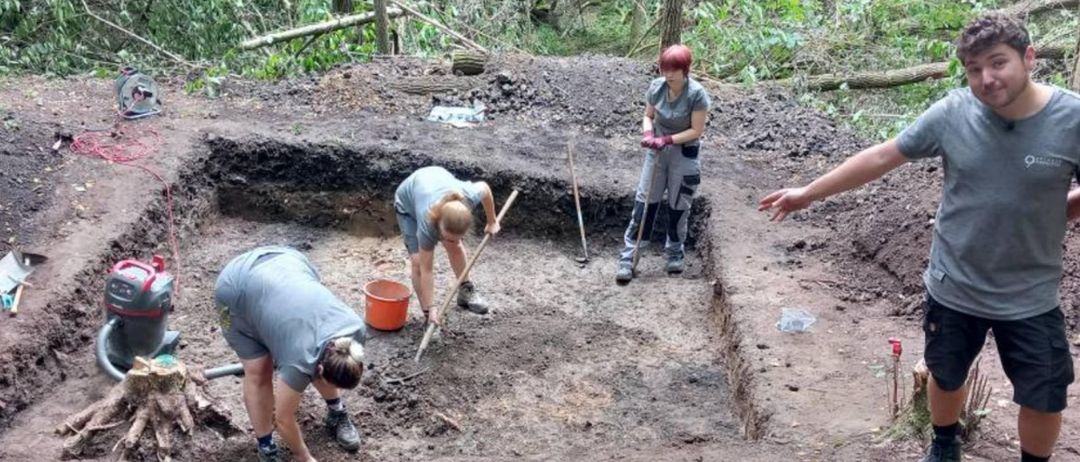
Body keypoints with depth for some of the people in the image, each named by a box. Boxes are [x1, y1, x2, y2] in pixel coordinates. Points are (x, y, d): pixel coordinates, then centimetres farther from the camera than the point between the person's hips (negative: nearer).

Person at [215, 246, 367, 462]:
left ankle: (337, 415, 26)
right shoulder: (301, 361, -34)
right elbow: (284, 419, -19)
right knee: (257, 372, -8)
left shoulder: (356, 328, -21)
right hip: (237, 288, -5)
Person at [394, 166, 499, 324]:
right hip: (408, 202, -4)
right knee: (418, 261, -15)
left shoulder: (469, 196, -39)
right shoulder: (427, 224, -44)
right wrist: (430, 308, -31)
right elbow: (426, 269, -34)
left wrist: (492, 222, 0)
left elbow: (484, 187, -12)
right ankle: (429, 317, -5)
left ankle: (466, 291, 28)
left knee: (455, 247, 5)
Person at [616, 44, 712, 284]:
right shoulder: (656, 87, -7)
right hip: (657, 152, 3)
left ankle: (675, 252, 29)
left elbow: (696, 130, -16)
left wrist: (667, 140, -24)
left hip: (685, 155, -3)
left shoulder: (697, 93, -19)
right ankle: (628, 256, -1)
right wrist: (648, 133, -15)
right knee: (644, 201, -1)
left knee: (678, 206, 9)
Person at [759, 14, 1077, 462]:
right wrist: (808, 192, -2)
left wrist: (1042, 213, -13)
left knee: (1044, 400, 12)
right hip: (953, 286, 2)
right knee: (946, 377, 22)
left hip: (1030, 297, -1)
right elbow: (879, 158, -6)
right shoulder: (953, 113, -15)